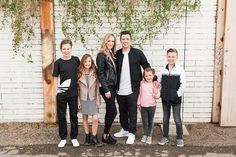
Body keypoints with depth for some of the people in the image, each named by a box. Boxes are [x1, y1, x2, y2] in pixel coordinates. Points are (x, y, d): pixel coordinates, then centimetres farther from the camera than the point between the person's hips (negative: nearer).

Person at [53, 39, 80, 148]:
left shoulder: (76, 60, 0)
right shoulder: (58, 62, -5)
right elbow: (55, 78, 1)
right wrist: (56, 90, -4)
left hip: (73, 93, 1)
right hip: (61, 94, -1)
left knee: (74, 116, 9)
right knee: (61, 116, 8)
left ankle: (74, 138, 22)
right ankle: (63, 138, 22)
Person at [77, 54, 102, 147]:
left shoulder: (94, 73, -1)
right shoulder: (79, 74, -3)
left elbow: (97, 88, 1)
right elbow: (77, 88, -1)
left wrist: (98, 101, -2)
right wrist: (78, 101, -4)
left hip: (93, 99, 0)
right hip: (83, 99, 0)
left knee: (95, 119, -8)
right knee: (85, 119, 10)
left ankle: (94, 137, 7)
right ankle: (87, 136, 23)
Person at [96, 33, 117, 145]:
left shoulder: (111, 54, 13)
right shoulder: (101, 55, -11)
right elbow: (100, 73, -15)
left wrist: (114, 87, 9)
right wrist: (106, 90, -18)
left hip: (112, 87, 8)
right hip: (106, 88, -8)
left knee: (109, 112, 11)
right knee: (113, 111, -6)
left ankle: (106, 134, 19)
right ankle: (105, 135, 6)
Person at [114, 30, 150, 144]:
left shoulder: (138, 53, -4)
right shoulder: (117, 54, 4)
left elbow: (147, 67, 2)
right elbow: (114, 71, 9)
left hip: (132, 89, -3)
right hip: (120, 90, 4)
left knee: (132, 113, 3)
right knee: (122, 112, 16)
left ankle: (132, 133, 15)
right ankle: (125, 129, 33)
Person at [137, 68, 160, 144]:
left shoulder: (155, 84, -5)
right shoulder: (142, 83, 0)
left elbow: (157, 96, -6)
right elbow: (140, 94, 8)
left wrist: (155, 90, -23)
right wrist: (139, 103, 8)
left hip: (151, 106, -1)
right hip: (143, 106, 1)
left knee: (150, 122, 9)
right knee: (144, 122, 5)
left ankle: (149, 136, 22)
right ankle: (145, 135, 25)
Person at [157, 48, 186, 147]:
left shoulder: (180, 69, -7)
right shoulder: (163, 69, 2)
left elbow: (183, 84, -8)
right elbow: (159, 82, 8)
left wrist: (178, 94, -12)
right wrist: (160, 93, 1)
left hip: (175, 99, -3)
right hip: (165, 98, 3)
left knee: (177, 119, 3)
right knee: (165, 118, 12)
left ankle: (180, 138, 17)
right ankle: (165, 137, 24)